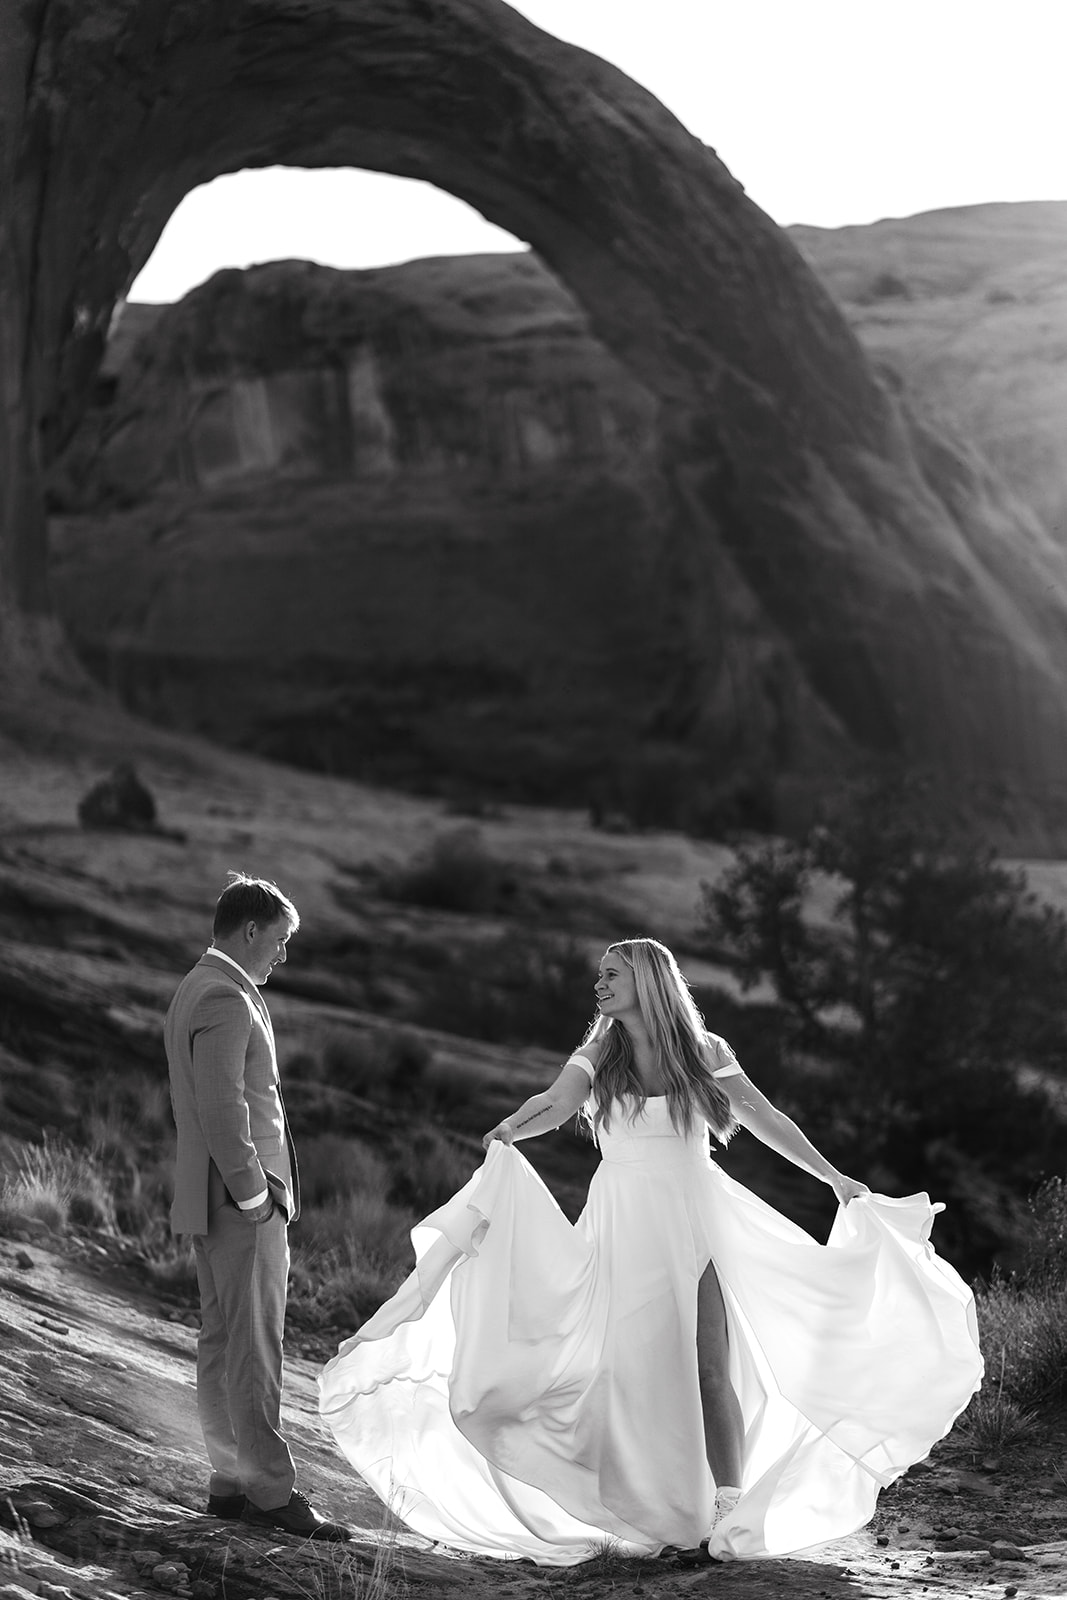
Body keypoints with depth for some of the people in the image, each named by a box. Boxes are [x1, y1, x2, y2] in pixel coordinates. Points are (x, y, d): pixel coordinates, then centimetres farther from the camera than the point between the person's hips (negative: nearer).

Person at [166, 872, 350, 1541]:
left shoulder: (200, 988, 15)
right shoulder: (225, 1001, -18)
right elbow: (223, 1111, -24)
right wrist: (254, 1196, -18)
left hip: (220, 1203, 11)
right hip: (242, 1204, -11)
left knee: (222, 1344, 13)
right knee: (255, 1349, -6)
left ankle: (231, 1482, 19)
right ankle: (271, 1492, -2)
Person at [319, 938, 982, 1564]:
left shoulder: (703, 1051, 2)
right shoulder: (599, 1055, 5)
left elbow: (764, 1117, 5)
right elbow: (559, 1103, -12)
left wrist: (835, 1177, 4)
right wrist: (509, 1130, -33)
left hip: (695, 1222, -1)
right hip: (623, 1223, 1)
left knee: (711, 1370, -10)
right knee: (636, 1371, -2)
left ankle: (732, 1515, -7)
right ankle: (646, 1519, 5)